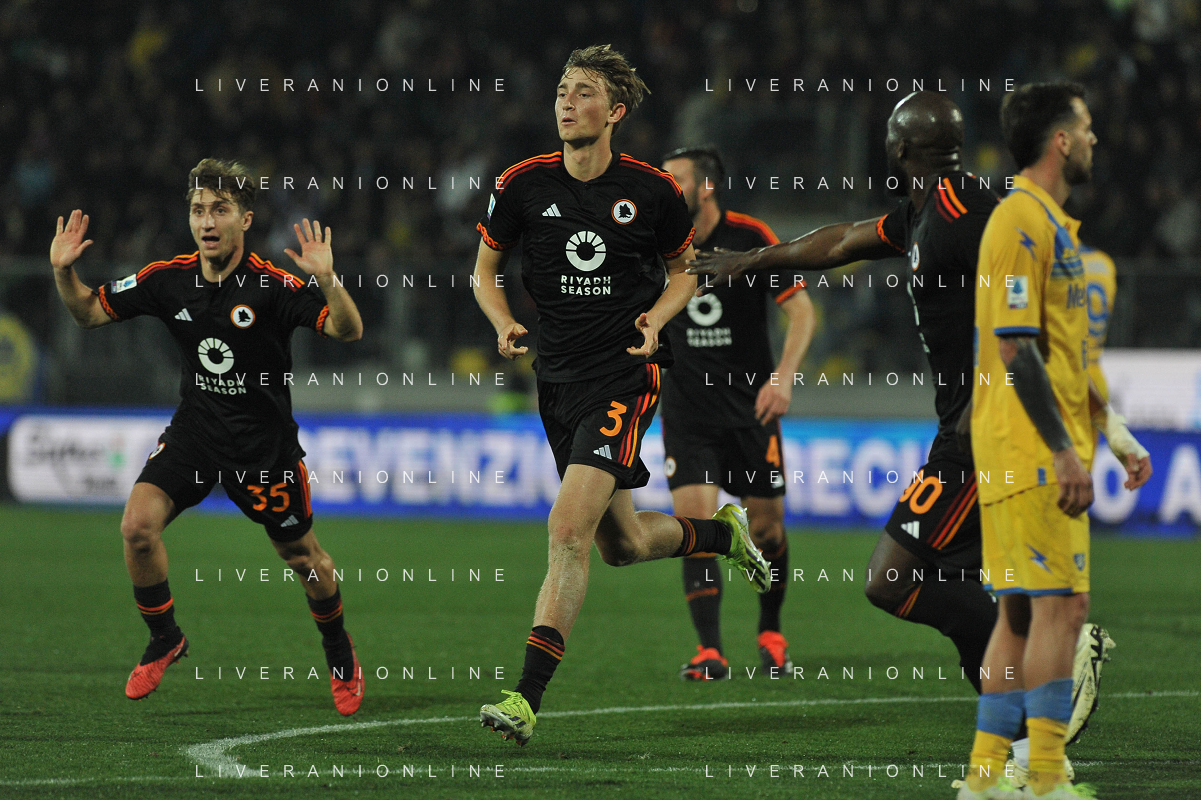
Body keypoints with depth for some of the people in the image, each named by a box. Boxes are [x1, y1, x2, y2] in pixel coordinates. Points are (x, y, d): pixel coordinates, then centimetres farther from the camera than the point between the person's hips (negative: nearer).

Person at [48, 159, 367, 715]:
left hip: (264, 439, -3)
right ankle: (164, 639, 5)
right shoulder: (169, 280, -5)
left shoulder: (273, 285, -18)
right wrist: (63, 272, -12)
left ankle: (338, 649, 37)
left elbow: (348, 331, -25)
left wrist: (327, 281, -43)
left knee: (300, 554, 9)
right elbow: (90, 313, 6)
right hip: (194, 430, 3)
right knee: (138, 524, -17)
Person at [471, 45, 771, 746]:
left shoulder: (654, 192, -5)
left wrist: (656, 317, -8)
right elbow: (486, 269, 12)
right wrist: (505, 324, -8)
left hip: (628, 374, -4)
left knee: (569, 529, -19)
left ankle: (527, 697, -19)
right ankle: (724, 533, 46)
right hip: (559, 379, 4)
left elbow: (684, 270, 12)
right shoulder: (524, 185, -1)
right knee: (621, 544, 14)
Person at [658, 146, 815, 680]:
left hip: (751, 406, -2)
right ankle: (709, 652, -13)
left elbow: (801, 308, -7)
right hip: (686, 410, 2)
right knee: (693, 523, -13)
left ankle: (770, 635, 28)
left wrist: (784, 376, -19)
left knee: (766, 525, 5)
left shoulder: (750, 238, -8)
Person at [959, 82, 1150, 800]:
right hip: (1032, 450, -10)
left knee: (1025, 612, 10)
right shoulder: (1021, 221, -13)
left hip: (1054, 453, 10)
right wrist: (1064, 451, -21)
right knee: (1059, 604, -10)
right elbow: (1014, 348, -19)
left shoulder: (1055, 224, 18)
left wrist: (1116, 435, 20)